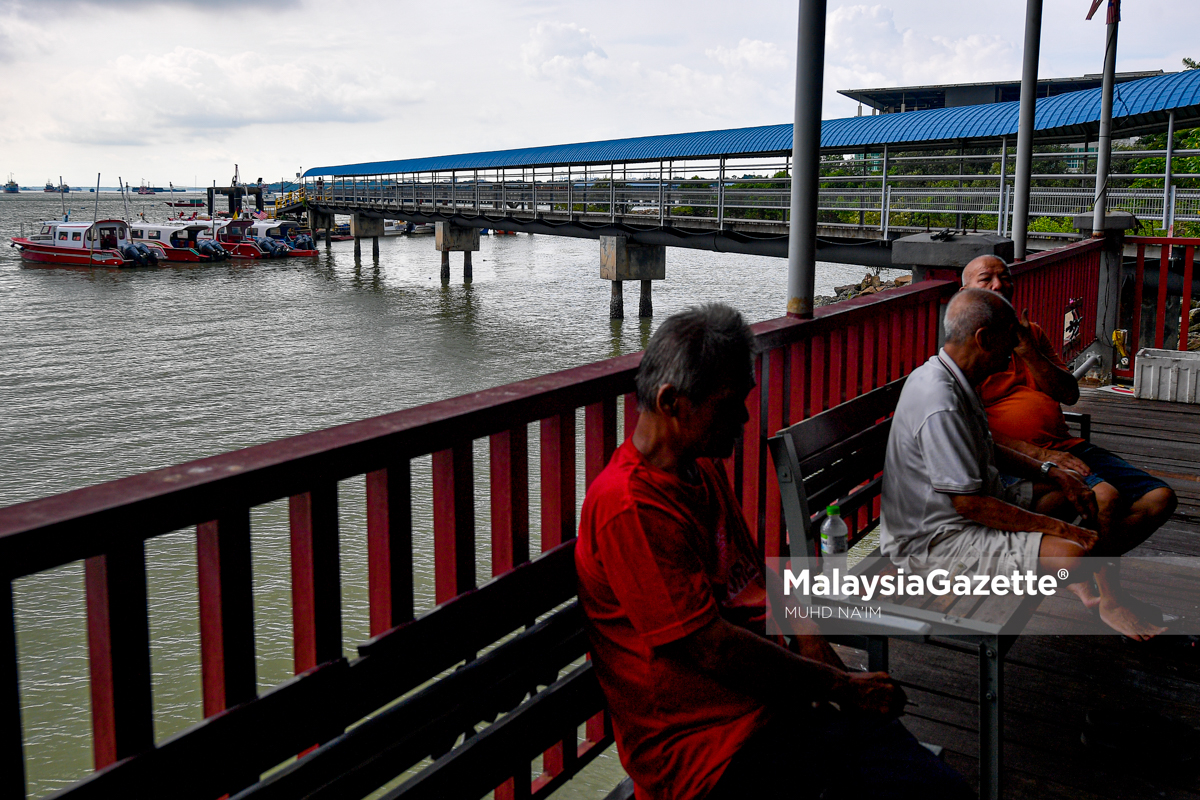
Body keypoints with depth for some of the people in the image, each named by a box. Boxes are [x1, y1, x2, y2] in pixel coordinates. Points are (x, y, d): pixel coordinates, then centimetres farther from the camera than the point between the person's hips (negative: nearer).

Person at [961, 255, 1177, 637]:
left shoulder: (1032, 334, 19)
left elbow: (1070, 394, 9)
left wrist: (1026, 350, -6)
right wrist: (1040, 454, -19)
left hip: (1065, 447, 8)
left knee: (1160, 497, -5)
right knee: (1105, 496, -30)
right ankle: (1108, 597, -9)